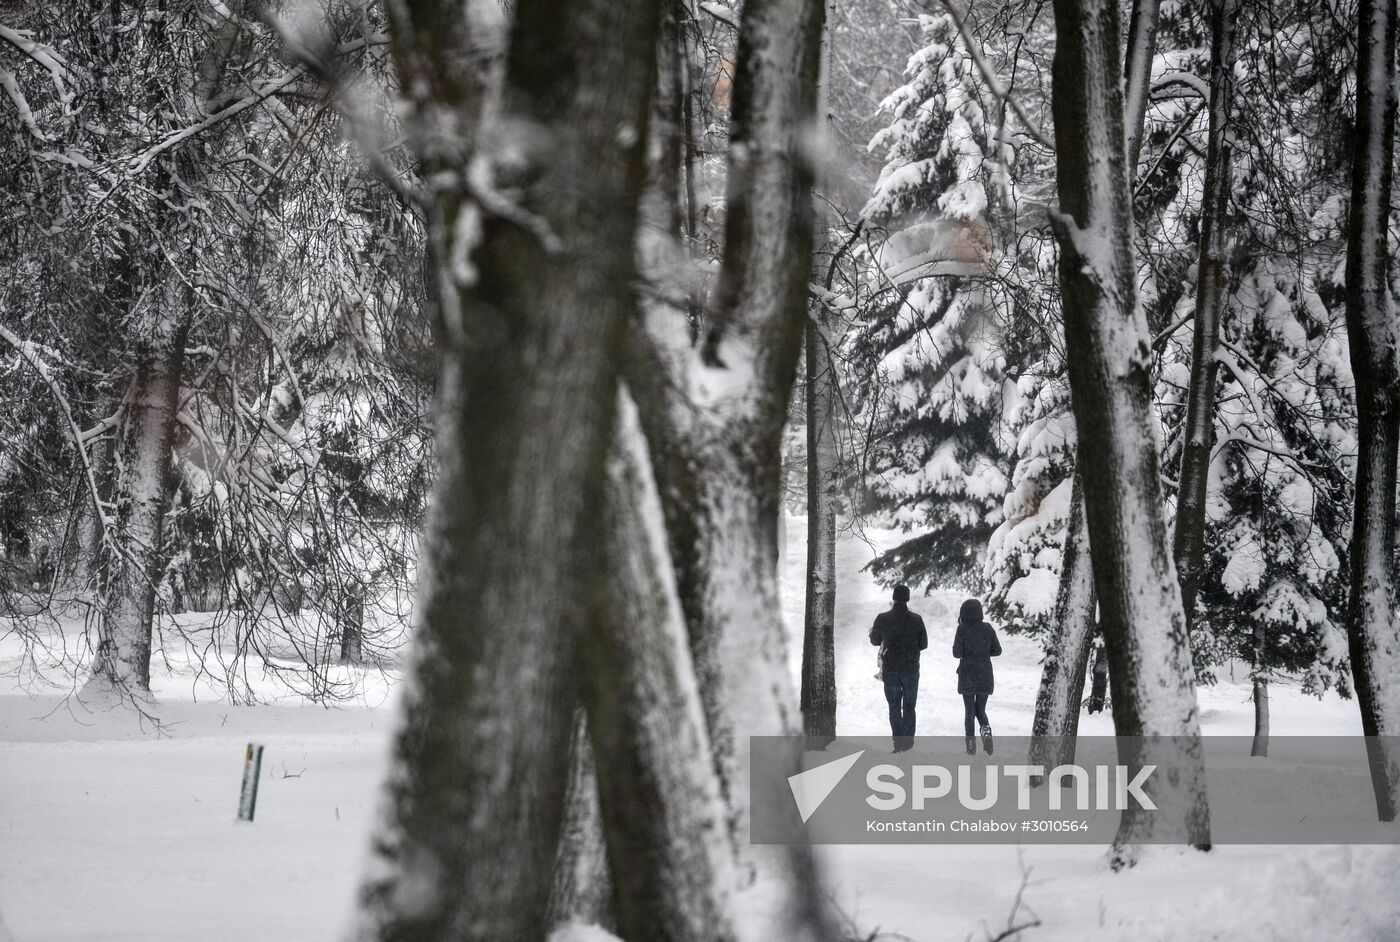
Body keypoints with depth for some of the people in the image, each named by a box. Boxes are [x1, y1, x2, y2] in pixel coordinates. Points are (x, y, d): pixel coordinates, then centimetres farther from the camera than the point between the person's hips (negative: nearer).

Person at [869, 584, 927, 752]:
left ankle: (898, 741, -1)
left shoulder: (882, 619, -8)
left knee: (894, 706, 6)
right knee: (909, 706, 13)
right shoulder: (916, 619, -8)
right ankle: (908, 740, 11)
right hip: (911, 668, 0)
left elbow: (875, 640, 6)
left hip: (890, 668, 0)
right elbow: (924, 643, -1)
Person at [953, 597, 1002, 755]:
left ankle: (970, 743, 3)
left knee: (969, 710, 9)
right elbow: (997, 650, 3)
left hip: (967, 675, -2)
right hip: (985, 675, 2)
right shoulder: (988, 628, -2)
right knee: (980, 709, 14)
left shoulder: (962, 629, -11)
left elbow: (957, 653, -12)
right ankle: (986, 729, -15)